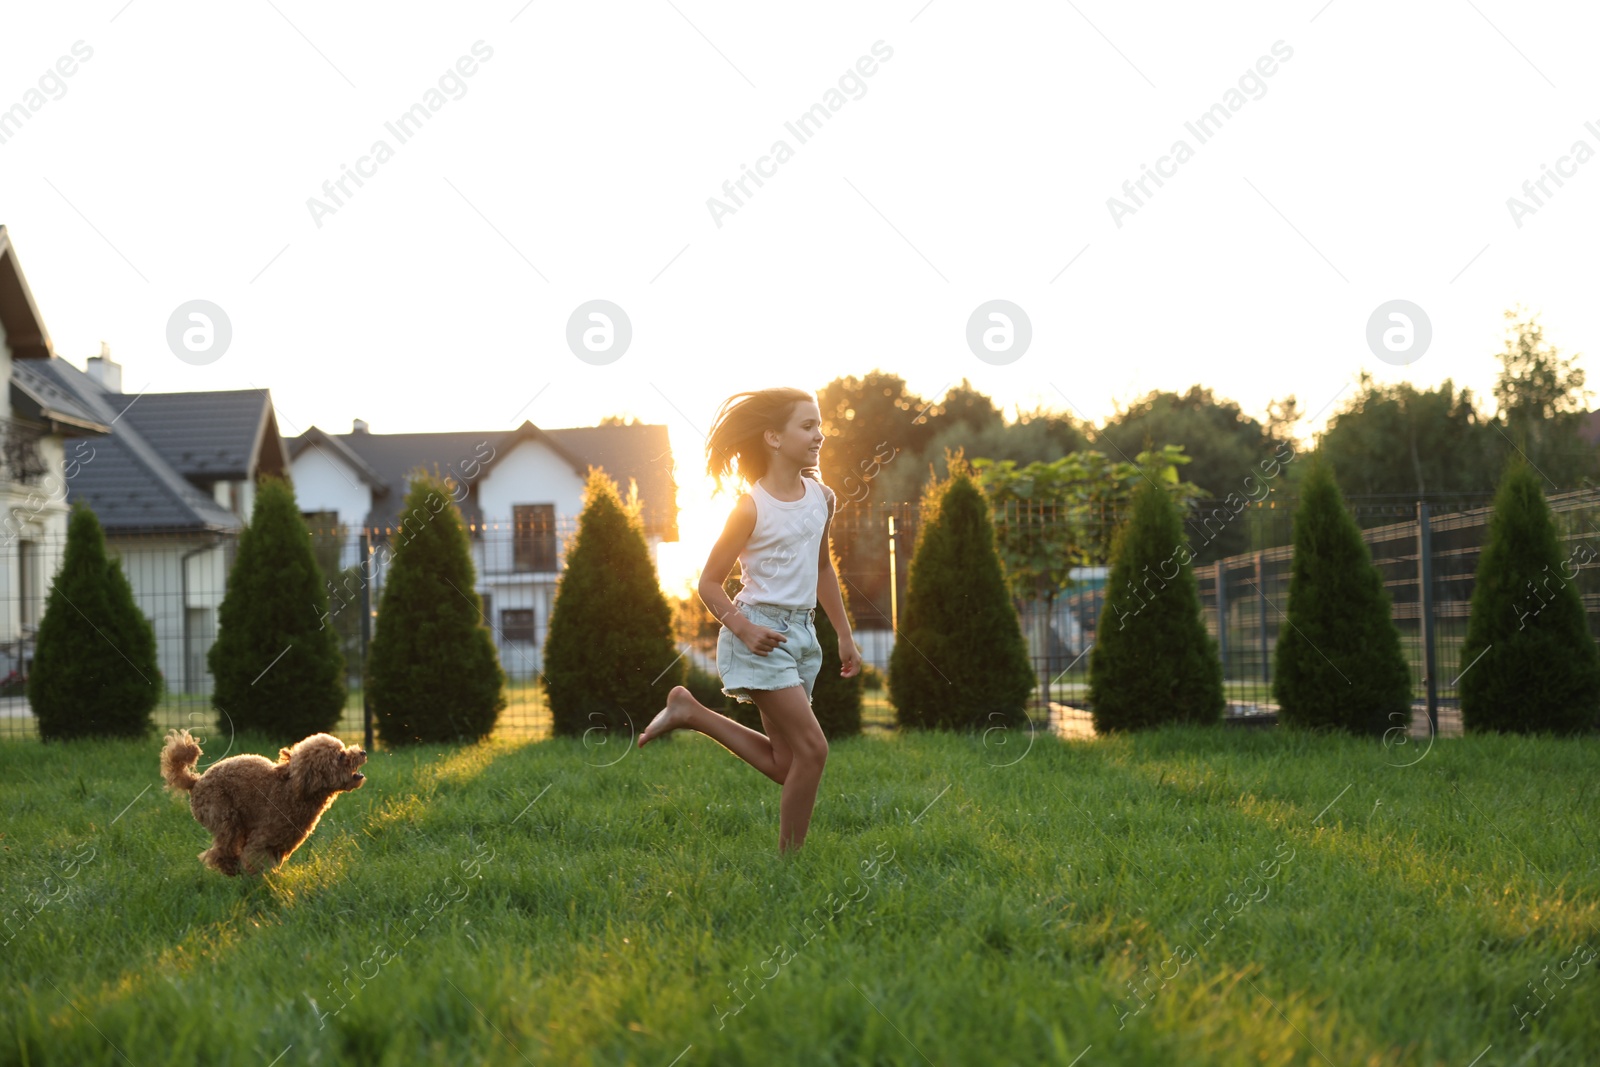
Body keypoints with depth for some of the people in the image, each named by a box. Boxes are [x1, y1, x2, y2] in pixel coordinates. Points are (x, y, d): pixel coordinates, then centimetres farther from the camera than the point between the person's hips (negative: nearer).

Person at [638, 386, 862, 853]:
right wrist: (743, 628, -24)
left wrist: (845, 636, 21)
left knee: (785, 766, 10)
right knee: (812, 748, -13)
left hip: (802, 632, 7)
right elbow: (709, 582, -9)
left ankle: (690, 711, 23)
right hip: (761, 633, -7)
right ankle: (790, 857, 0)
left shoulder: (822, 497, 5)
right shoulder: (752, 508, -14)